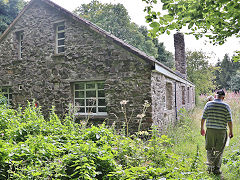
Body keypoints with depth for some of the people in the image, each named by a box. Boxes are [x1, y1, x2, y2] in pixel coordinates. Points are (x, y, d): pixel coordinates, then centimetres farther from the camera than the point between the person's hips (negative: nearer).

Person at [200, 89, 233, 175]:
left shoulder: (208, 104, -1)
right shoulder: (226, 106, -4)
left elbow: (203, 118, 0)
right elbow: (229, 121, -3)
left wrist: (202, 128, 11)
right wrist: (231, 131, 9)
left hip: (210, 130, 1)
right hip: (221, 131, 0)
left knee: (209, 149, 16)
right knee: (219, 151, 12)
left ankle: (210, 165, 6)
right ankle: (216, 169, 18)